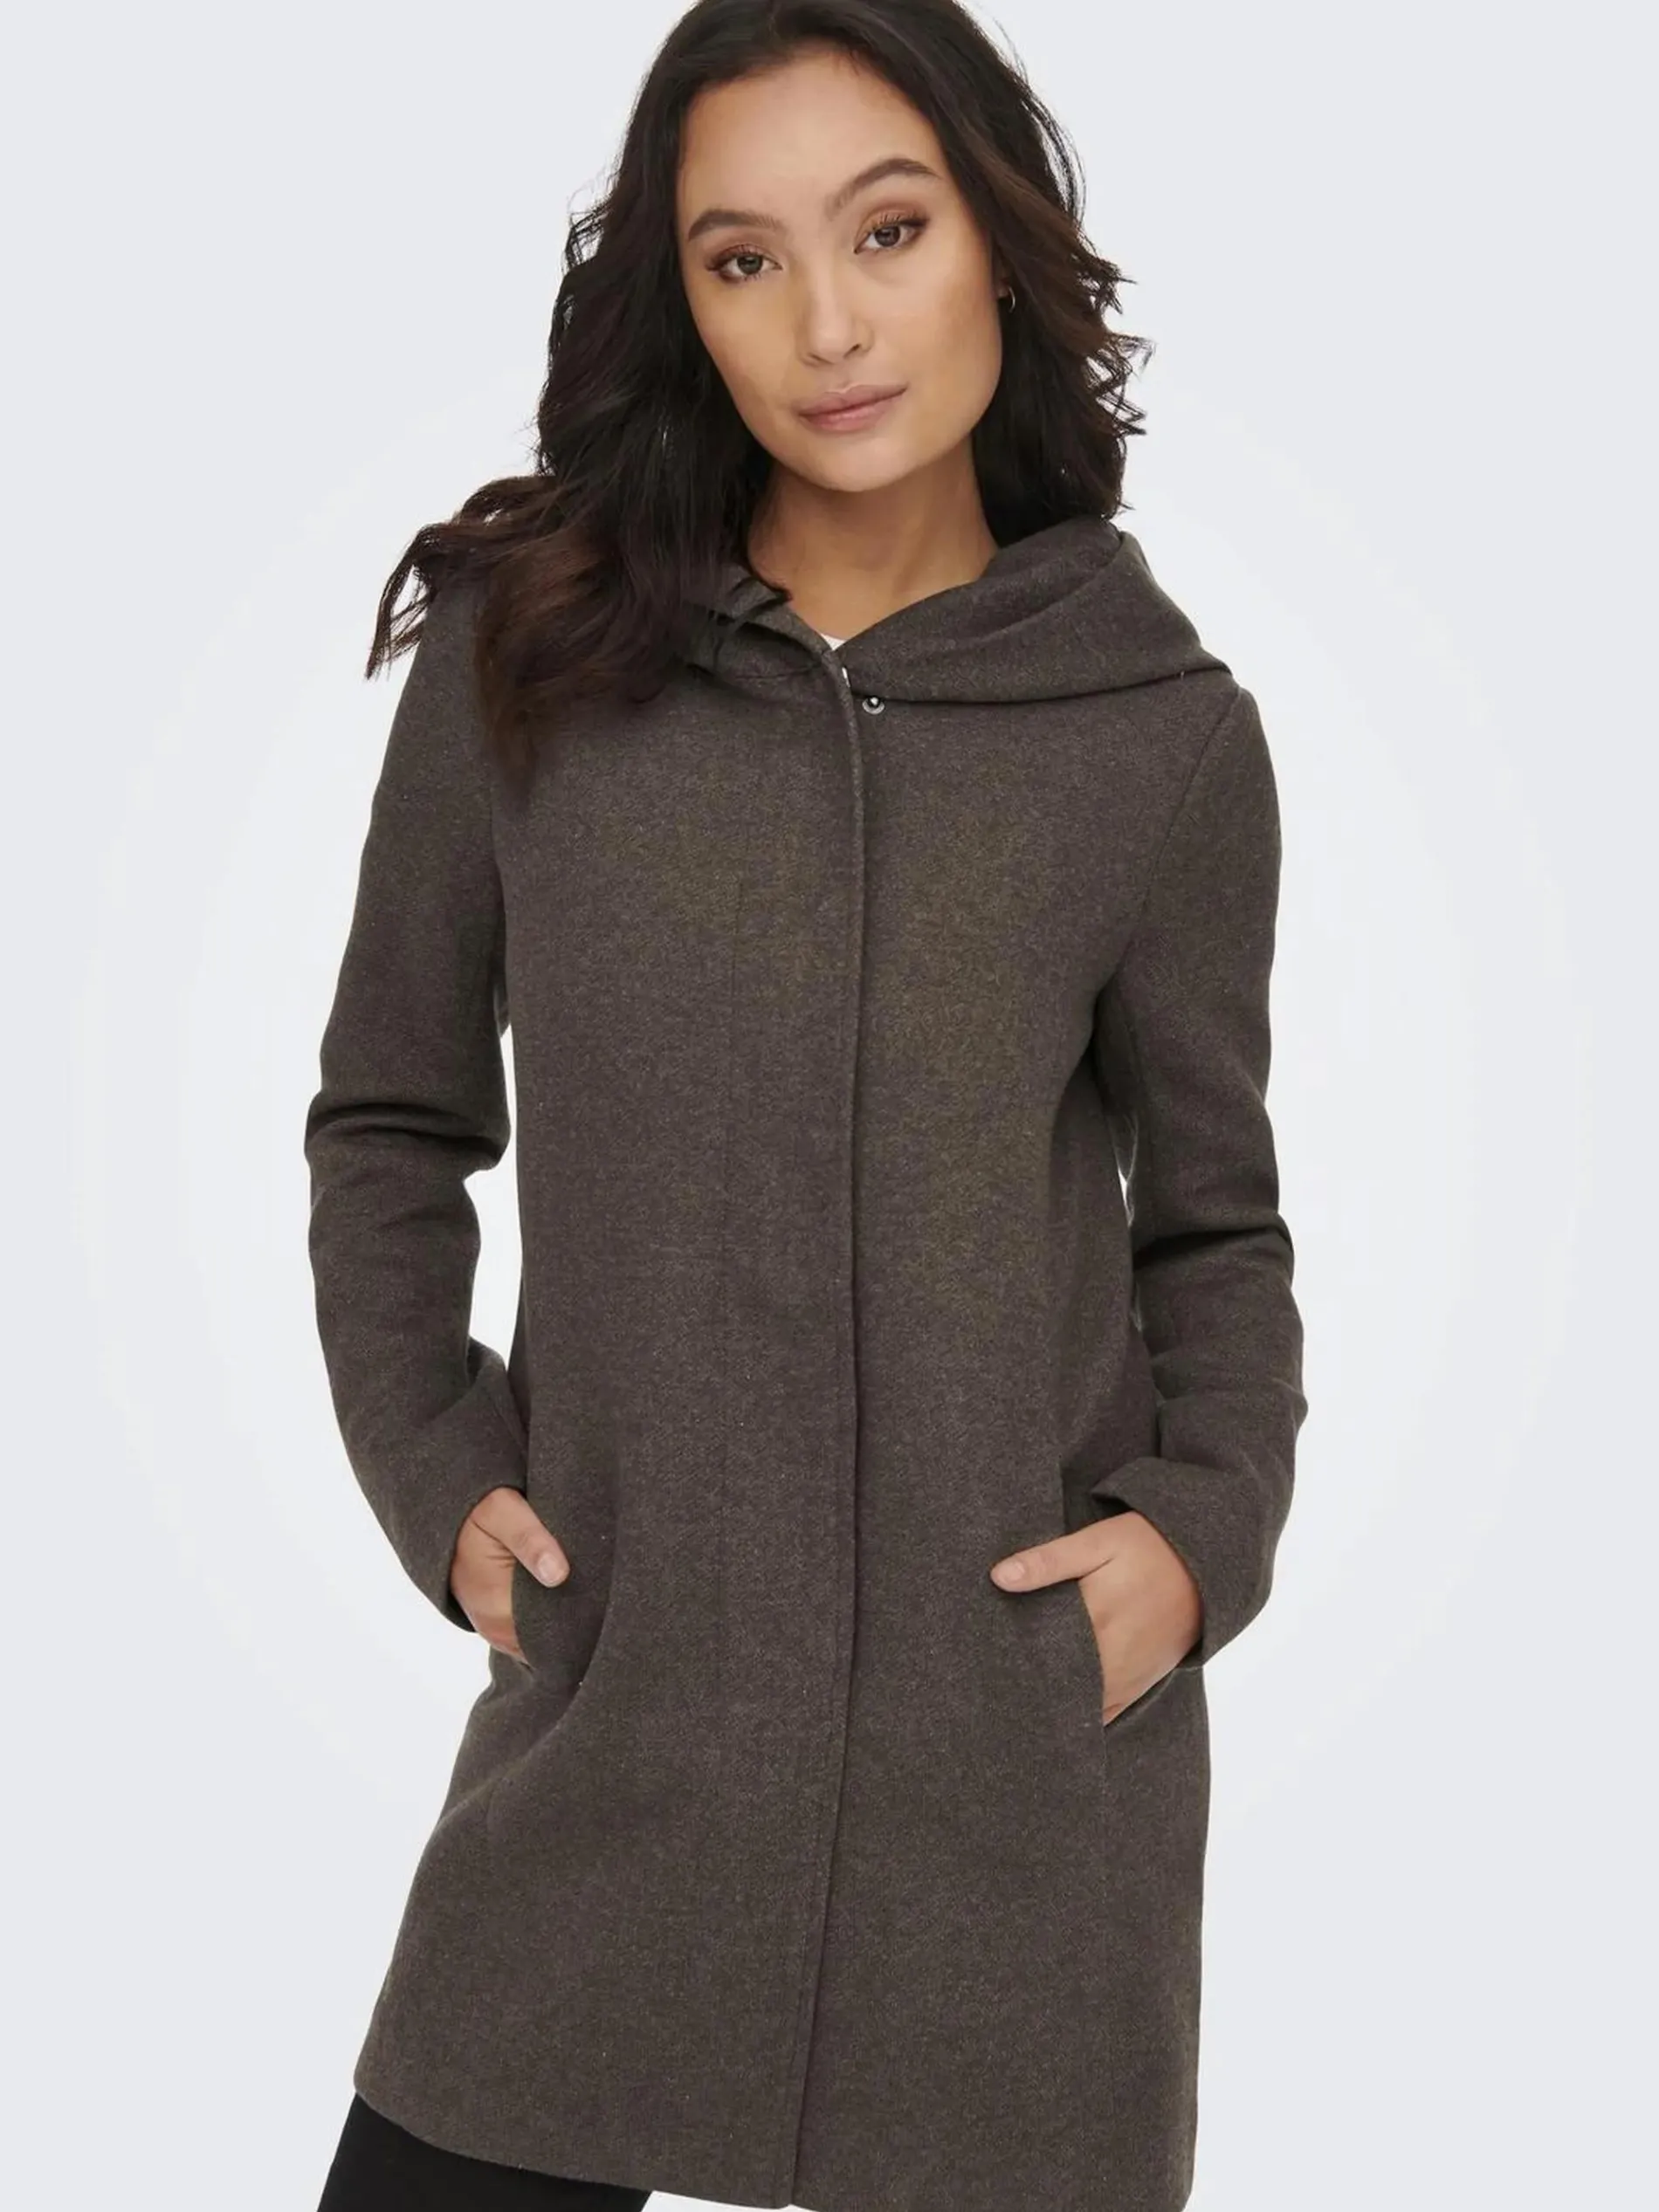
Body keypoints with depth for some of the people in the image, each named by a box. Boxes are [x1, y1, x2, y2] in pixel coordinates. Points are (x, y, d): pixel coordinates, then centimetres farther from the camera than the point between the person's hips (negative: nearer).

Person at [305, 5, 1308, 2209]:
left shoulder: (1165, 733, -2)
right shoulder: (527, 656, -1)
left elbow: (1215, 1216, 8)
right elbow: (388, 1122, 10)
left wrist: (1207, 1523, -7)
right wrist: (431, 1467, -1)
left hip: (1026, 1731, 0)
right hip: (612, 1716, 1)